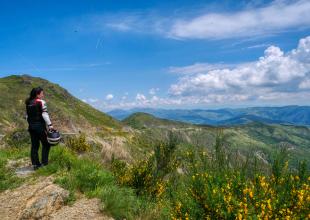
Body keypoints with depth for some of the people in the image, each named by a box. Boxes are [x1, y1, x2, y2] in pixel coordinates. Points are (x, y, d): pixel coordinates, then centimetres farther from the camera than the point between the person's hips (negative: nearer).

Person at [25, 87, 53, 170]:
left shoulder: (28, 103, 11)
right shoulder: (41, 102, -10)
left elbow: (27, 116, 14)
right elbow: (45, 115, -15)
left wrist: (30, 124, 20)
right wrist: (50, 125, -16)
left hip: (31, 126, 7)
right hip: (40, 126, -7)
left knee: (34, 145, 11)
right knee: (46, 144, 5)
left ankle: (35, 164, 14)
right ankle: (44, 162, 5)